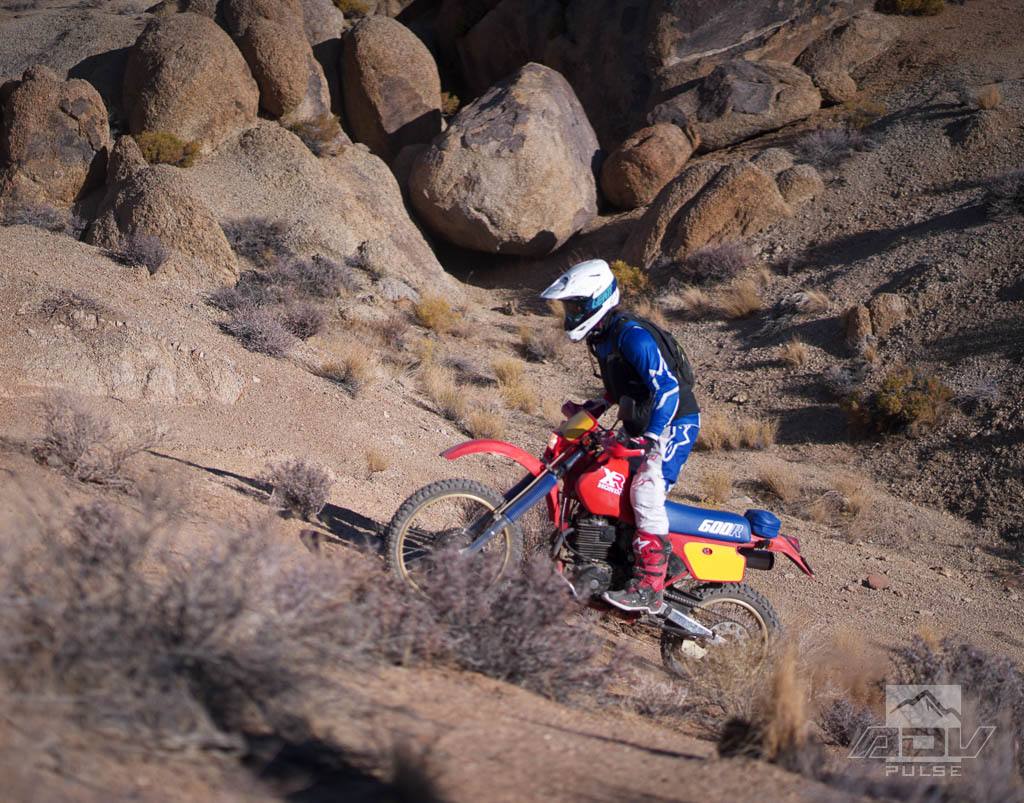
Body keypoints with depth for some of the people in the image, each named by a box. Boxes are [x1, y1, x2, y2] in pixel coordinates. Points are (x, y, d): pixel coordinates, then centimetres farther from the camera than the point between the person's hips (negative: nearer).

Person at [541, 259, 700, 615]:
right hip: (639, 426, 10)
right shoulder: (602, 337, 9)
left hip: (674, 423, -10)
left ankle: (650, 589, -25)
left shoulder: (632, 335, -22)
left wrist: (651, 441, -36)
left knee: (646, 491, -24)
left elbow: (667, 388, -29)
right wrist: (590, 409, 9)